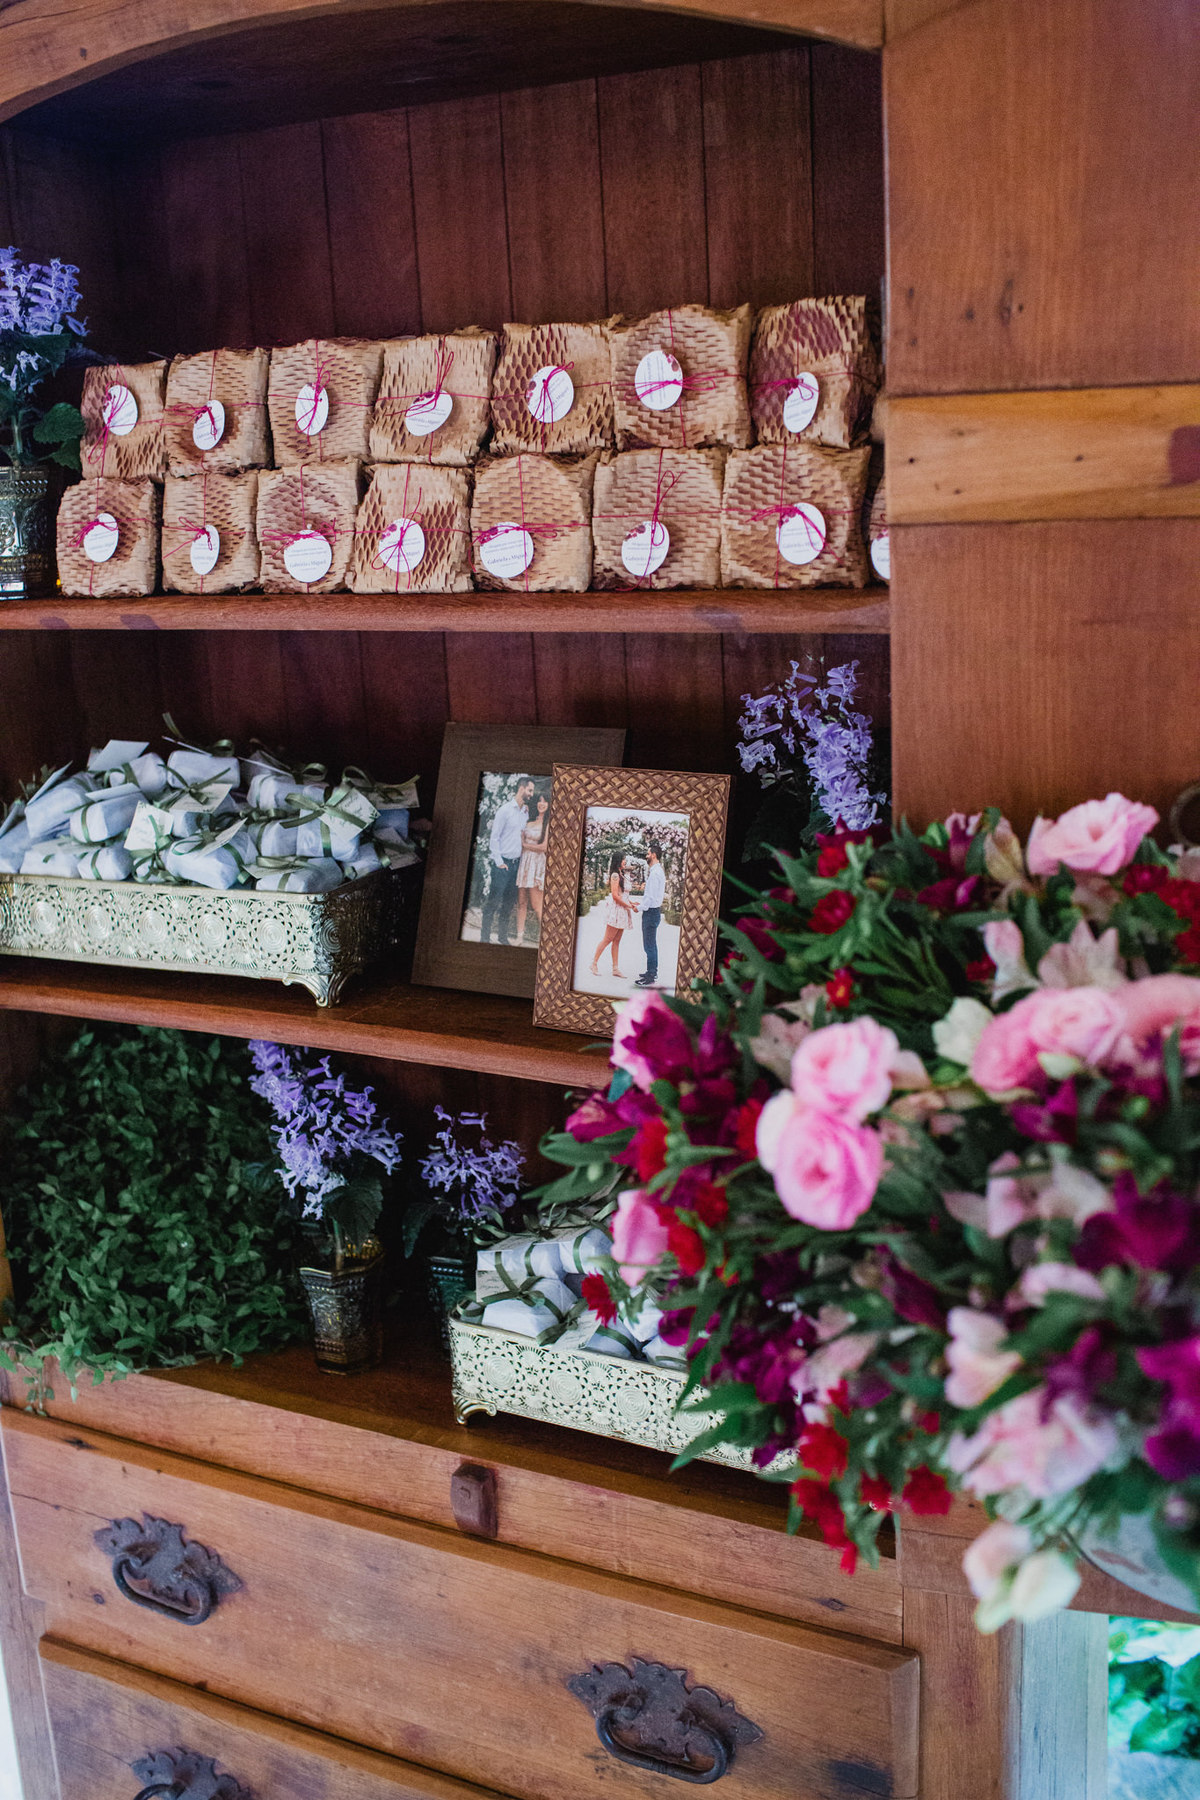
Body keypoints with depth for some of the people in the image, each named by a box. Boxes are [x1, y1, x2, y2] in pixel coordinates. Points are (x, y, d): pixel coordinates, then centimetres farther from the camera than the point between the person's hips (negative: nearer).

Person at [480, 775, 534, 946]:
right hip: (502, 863, -7)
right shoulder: (505, 810, -7)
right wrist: (499, 862, -12)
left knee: (509, 902, 9)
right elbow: (494, 837, -8)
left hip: (516, 863, 7)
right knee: (494, 900, -6)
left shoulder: (525, 812, 13)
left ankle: (503, 936, 16)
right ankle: (484, 937, -3)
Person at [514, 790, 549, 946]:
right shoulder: (529, 820, 15)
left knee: (536, 904, -8)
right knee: (521, 902, 3)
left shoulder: (548, 823, -2)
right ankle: (519, 936, 5)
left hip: (538, 864, -5)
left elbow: (544, 846, -9)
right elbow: (522, 840, 17)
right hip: (524, 862, 5)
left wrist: (525, 845, 2)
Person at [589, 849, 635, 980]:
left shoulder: (621, 875, 16)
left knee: (617, 941, 6)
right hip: (616, 910, -9)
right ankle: (594, 963, 2)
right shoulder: (615, 875, -12)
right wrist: (629, 906, -12)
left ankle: (616, 968, 6)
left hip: (622, 912, 9)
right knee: (607, 939, -6)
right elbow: (615, 895, -18)